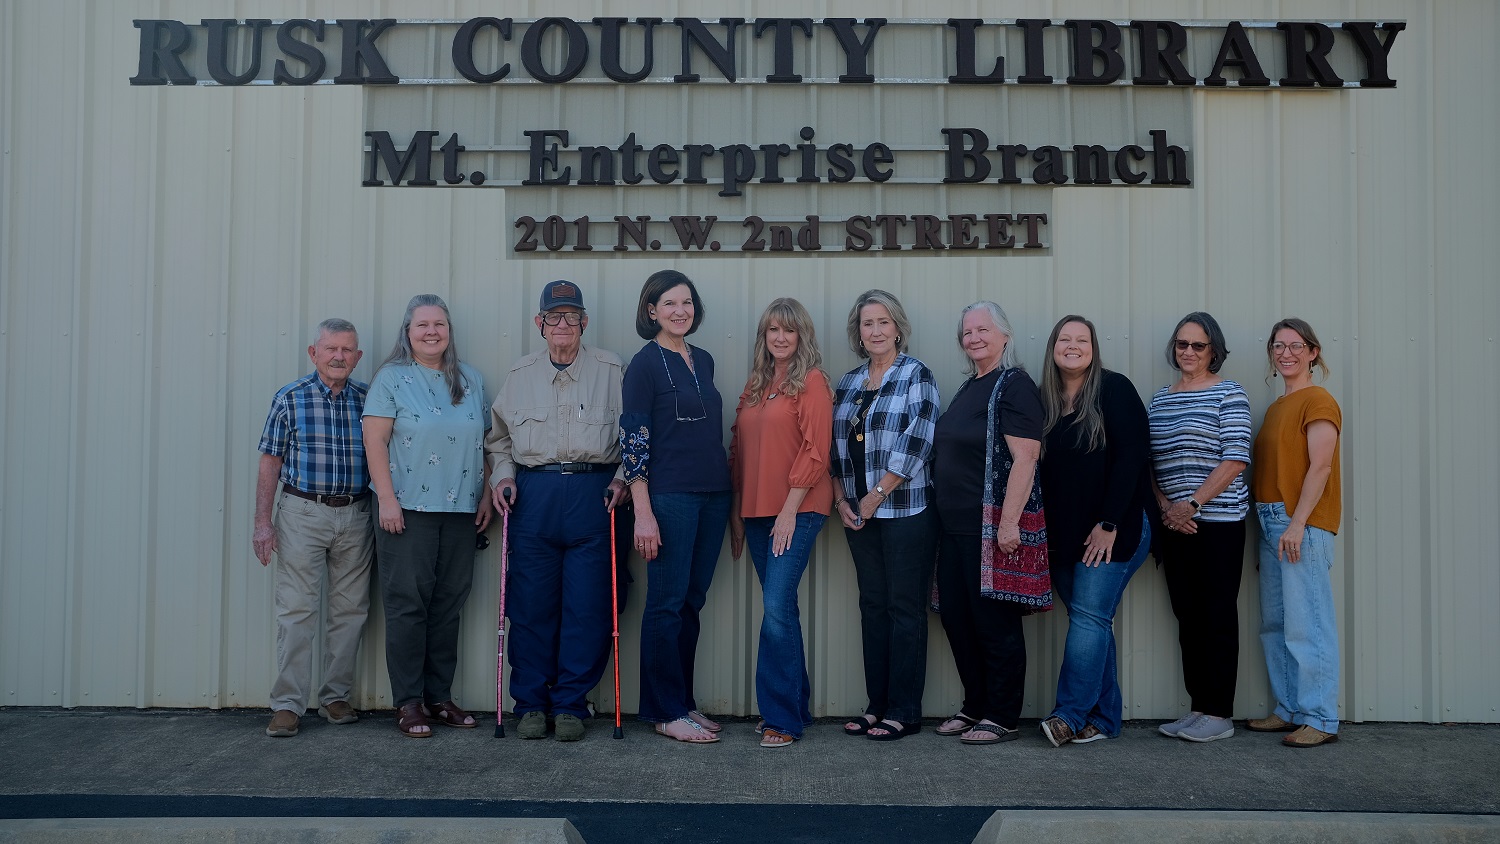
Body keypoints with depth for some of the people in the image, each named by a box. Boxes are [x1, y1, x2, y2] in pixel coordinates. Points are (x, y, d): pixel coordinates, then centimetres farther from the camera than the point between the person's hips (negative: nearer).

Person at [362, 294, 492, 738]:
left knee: (448, 604, 8)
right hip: (408, 509, -4)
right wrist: (387, 499, -12)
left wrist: (486, 494, 9)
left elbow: (486, 442, 16)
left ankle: (439, 695, 18)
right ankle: (408, 702, 6)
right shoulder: (392, 377, 1)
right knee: (407, 603, -2)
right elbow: (375, 440, -5)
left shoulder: (471, 380, 13)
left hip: (460, 509, 4)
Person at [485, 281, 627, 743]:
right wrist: (502, 477, 5)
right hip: (534, 495, 2)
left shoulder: (611, 369, 8)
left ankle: (570, 705, 11)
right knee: (531, 605, 2)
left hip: (593, 495, -1)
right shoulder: (520, 374, 15)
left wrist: (622, 478, -4)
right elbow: (498, 436, 21)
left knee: (588, 606, -1)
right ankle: (531, 703, 15)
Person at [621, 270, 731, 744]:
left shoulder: (703, 361, 14)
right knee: (667, 605, -1)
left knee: (692, 602, 11)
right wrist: (643, 513, -16)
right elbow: (633, 441, -10)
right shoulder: (645, 364, -6)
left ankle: (683, 702, 20)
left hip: (712, 496, 7)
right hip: (669, 496, -6)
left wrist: (727, 483, 16)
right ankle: (665, 712, 8)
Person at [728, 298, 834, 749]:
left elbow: (815, 451, -11)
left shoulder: (812, 382, -4)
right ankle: (797, 706, 21)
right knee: (781, 609, 11)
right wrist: (736, 513, 13)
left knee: (777, 606, -12)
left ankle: (782, 718, -3)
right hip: (756, 511, 7)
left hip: (797, 510, -7)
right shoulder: (754, 386, 16)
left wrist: (789, 510, -15)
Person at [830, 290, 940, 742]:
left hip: (906, 511, -6)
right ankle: (877, 705, 17)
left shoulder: (916, 375, -4)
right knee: (872, 606, 10)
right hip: (858, 514, 6)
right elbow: (836, 447, 14)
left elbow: (915, 444, -13)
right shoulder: (848, 383, 13)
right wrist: (841, 500, 1)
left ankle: (904, 712, 6)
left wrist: (876, 495, -13)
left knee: (905, 607, -1)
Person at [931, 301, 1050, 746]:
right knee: (955, 616, 12)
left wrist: (1009, 521, -24)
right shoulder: (969, 387, 17)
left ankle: (1003, 718, 12)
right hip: (956, 524, 9)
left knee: (996, 622, 0)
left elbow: (1025, 457, -18)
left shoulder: (1014, 386, -10)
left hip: (993, 525, -9)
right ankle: (975, 707, 26)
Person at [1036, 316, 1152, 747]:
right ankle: (1104, 719, 13)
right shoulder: (1045, 399, 10)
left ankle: (1070, 715, -7)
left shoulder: (1114, 390, -4)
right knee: (1093, 623, 8)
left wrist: (1109, 524, -15)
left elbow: (1130, 458, -11)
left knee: (1088, 618, -10)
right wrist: (1044, 531, 7)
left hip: (1112, 532, -5)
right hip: (1063, 535, 5)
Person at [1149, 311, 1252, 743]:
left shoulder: (1229, 393, -3)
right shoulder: (1160, 398, 14)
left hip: (1218, 522, -6)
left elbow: (1235, 459, -11)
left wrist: (1192, 504, -15)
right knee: (1187, 615, 9)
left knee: (1217, 616, -2)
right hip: (1173, 524, 6)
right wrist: (1165, 507, -3)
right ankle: (1198, 707, 18)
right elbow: (1148, 460, 12)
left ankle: (1219, 714, 5)